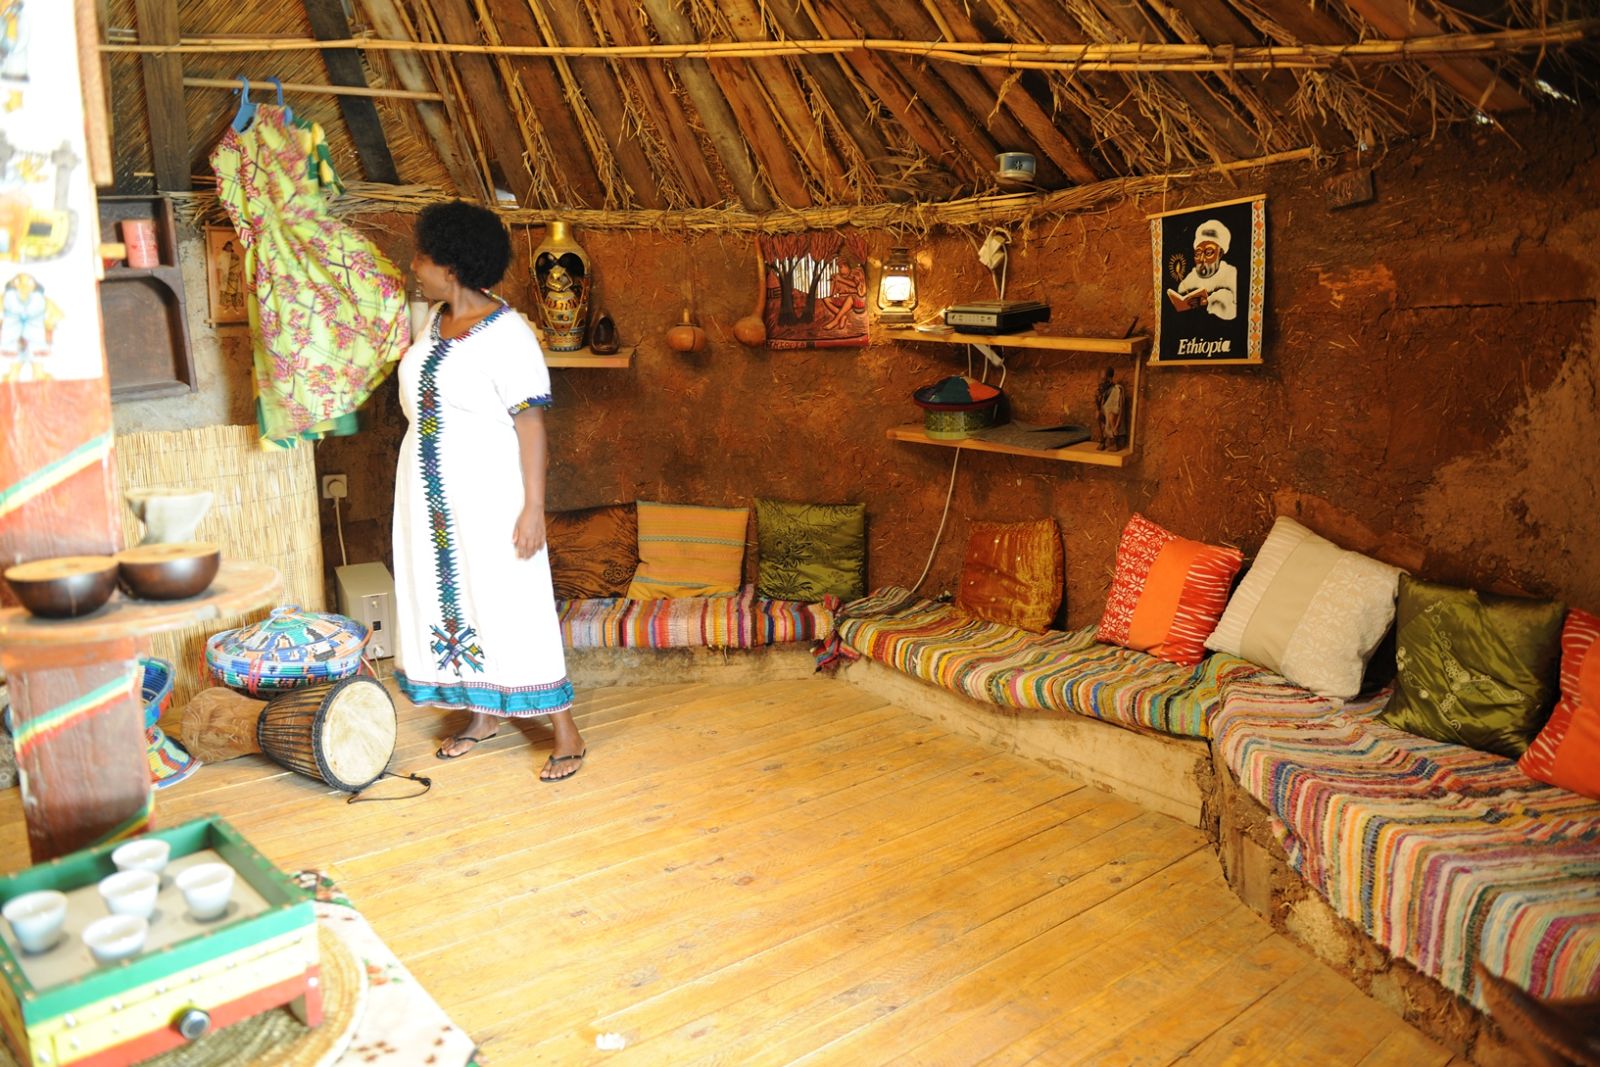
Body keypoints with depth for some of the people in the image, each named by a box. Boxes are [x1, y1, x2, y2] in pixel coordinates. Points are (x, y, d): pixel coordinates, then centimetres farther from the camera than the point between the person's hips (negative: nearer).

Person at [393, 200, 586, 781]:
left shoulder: (507, 335, -17)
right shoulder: (436, 320, 7)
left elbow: (531, 425, -19)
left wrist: (534, 508, -22)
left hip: (488, 493, -8)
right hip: (432, 492, 8)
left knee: (511, 605, -5)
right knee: (452, 596, 14)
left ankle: (567, 735, 4)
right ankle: (484, 713, 31)